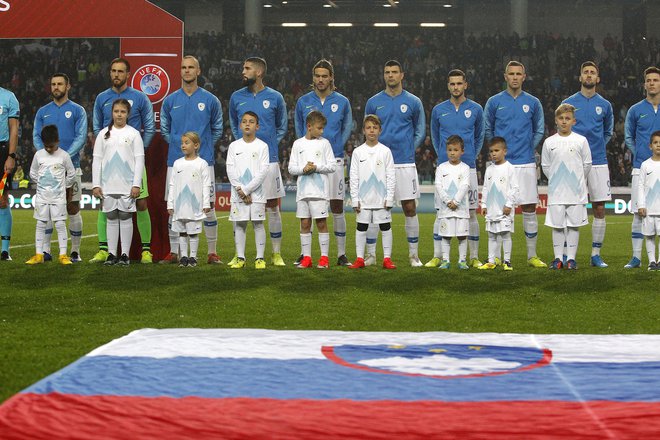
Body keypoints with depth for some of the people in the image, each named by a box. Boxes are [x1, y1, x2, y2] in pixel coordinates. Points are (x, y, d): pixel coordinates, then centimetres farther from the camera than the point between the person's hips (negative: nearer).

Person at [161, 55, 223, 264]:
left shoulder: (210, 100, 3)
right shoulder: (170, 100, 7)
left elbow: (217, 129, 14)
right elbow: (164, 129, 19)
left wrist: (204, 146, 7)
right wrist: (177, 145, 9)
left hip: (203, 161, -1)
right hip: (176, 161, 2)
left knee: (208, 207, -2)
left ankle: (212, 252, 5)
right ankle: (173, 251, 10)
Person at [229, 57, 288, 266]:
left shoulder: (275, 97, 2)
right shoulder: (236, 97, 7)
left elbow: (282, 126, 15)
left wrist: (271, 144, 5)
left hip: (269, 160, -1)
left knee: (272, 206, 1)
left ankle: (277, 254, 8)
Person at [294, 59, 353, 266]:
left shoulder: (342, 102, 4)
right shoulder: (303, 102, 6)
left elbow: (347, 129, 14)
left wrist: (337, 148, 5)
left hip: (334, 161, -1)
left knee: (337, 208, 0)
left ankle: (341, 254, 4)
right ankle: (305, 254, 8)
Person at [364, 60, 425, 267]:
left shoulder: (413, 102, 5)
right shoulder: (374, 102, 7)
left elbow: (420, 132, 14)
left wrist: (407, 150, 5)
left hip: (405, 163, -1)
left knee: (410, 207, -1)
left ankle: (413, 255, 7)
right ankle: (371, 254, 7)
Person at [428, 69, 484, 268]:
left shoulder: (475, 109, 4)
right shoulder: (439, 110, 6)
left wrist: (473, 157, 12)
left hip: (468, 168, 0)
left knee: (471, 213, 2)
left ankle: (474, 257, 7)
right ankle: (437, 257, 4)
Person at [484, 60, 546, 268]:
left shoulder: (533, 103, 7)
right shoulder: (494, 102, 4)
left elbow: (539, 130, 16)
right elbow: (487, 130, 12)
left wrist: (529, 148, 7)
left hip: (526, 163, 1)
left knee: (529, 208, 1)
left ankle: (532, 255, 7)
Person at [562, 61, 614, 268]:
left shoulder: (605, 105, 9)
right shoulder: (569, 103, 4)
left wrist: (598, 147, 12)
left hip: (598, 162, 2)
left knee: (599, 210, 0)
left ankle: (596, 254, 7)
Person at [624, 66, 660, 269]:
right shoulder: (635, 110, 7)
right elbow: (629, 138, 17)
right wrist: (640, 155, 9)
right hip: (641, 168, 0)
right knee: (639, 212, -1)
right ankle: (636, 257, 3)